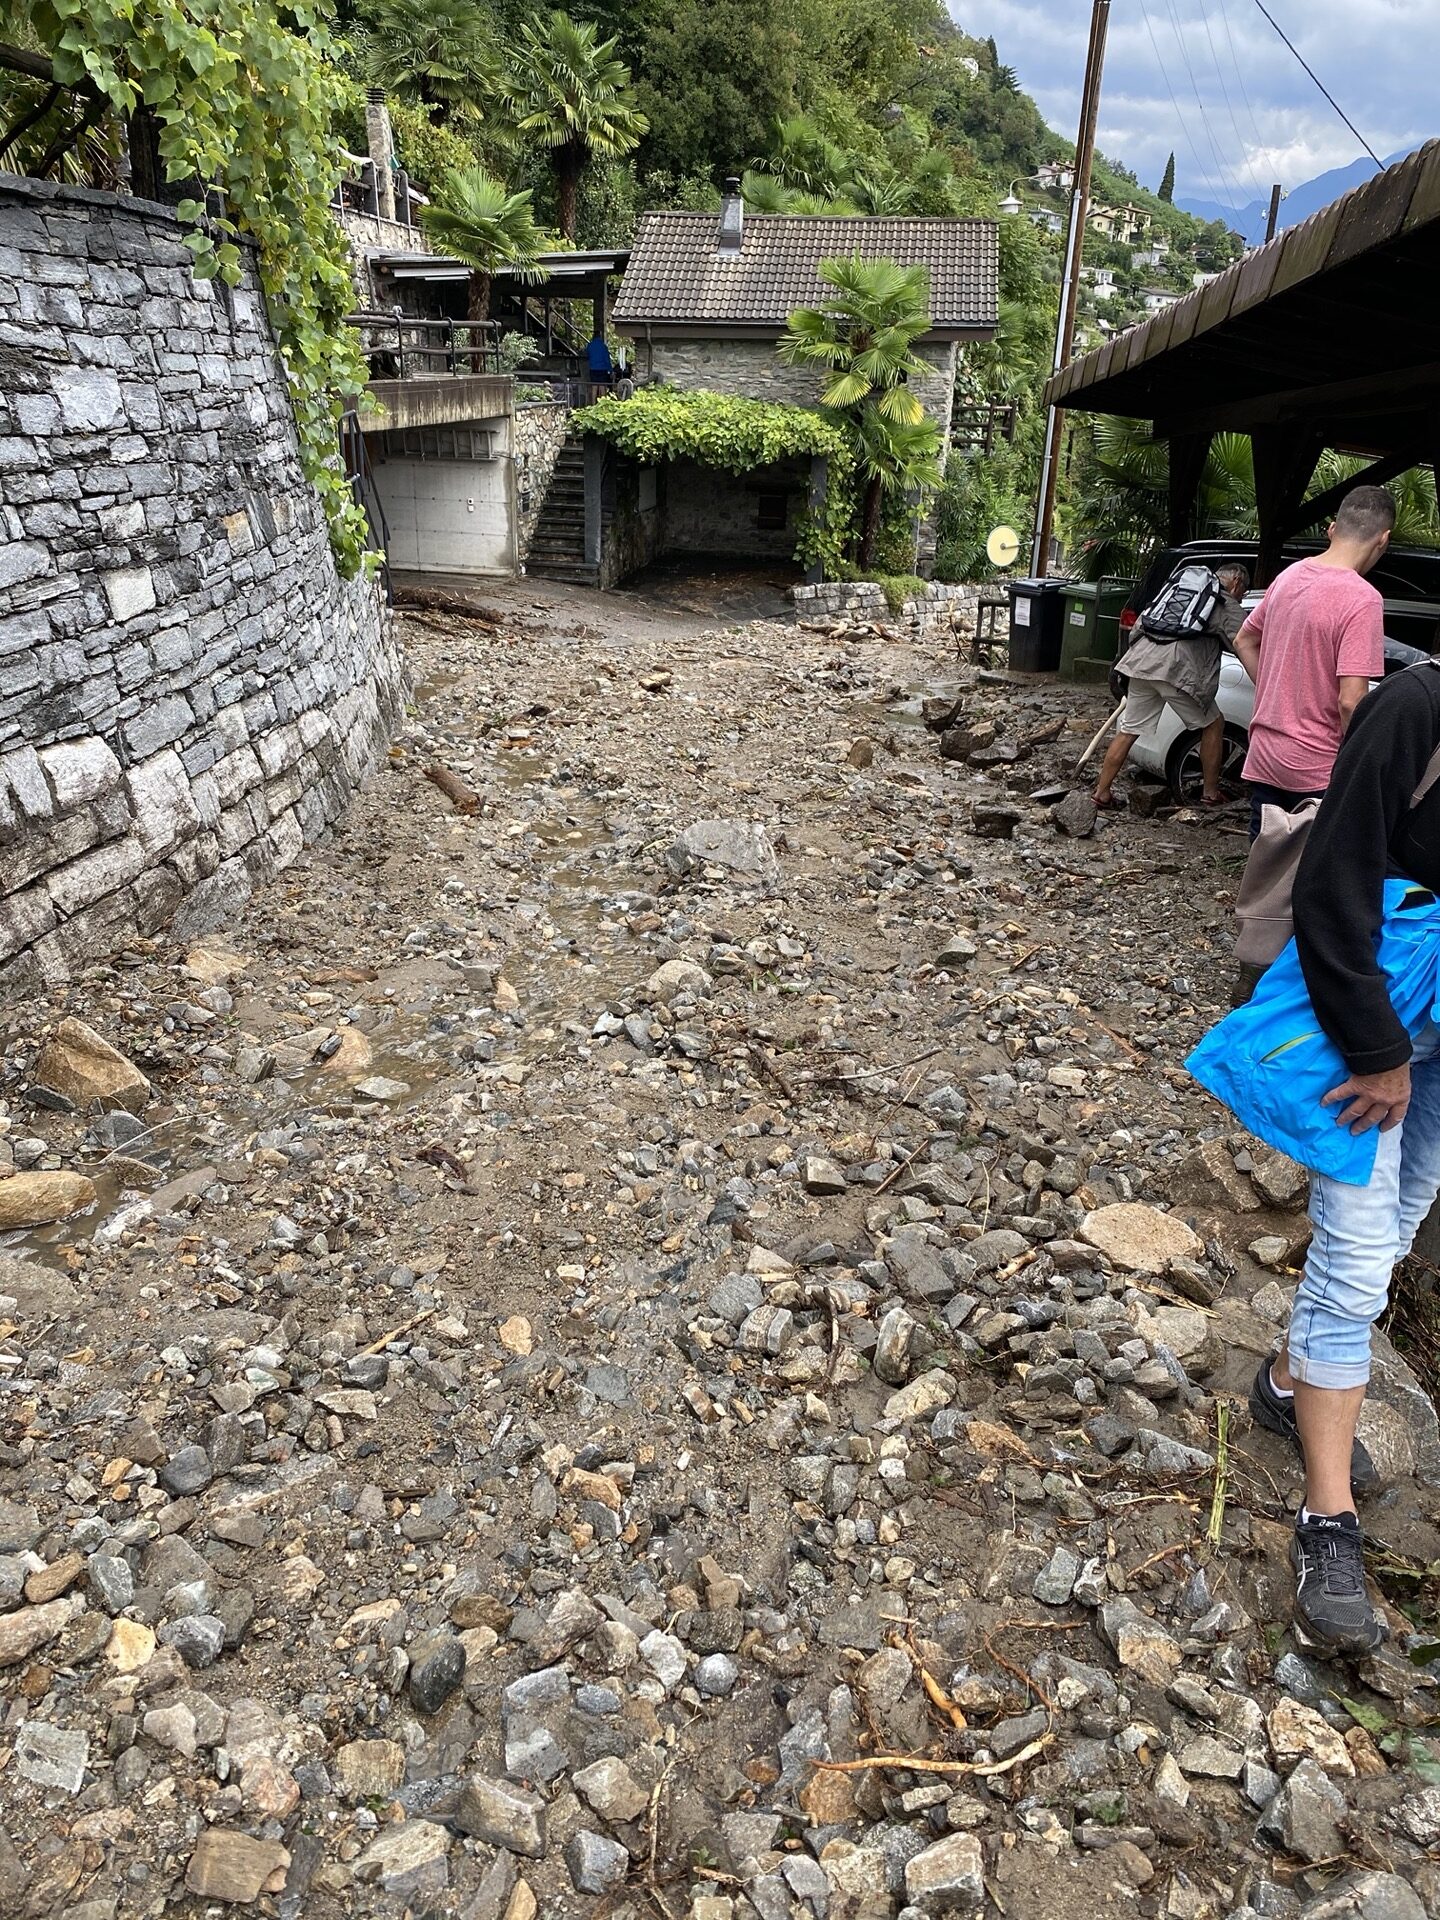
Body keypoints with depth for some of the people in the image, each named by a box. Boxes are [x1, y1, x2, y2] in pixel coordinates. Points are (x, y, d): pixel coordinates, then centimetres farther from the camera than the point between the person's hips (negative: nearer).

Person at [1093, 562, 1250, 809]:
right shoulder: (1227, 605, 12)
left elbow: (1140, 623, 29)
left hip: (1141, 659, 5)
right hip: (1178, 668, -5)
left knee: (1128, 730, 14)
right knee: (1213, 725, 13)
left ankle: (1102, 793, 13)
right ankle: (1211, 793, 18)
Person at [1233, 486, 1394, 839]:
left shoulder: (1288, 576, 4)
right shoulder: (1362, 599, -18)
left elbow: (1244, 642, 19)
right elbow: (1350, 700, -22)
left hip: (1264, 757, 7)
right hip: (1317, 769, -7)